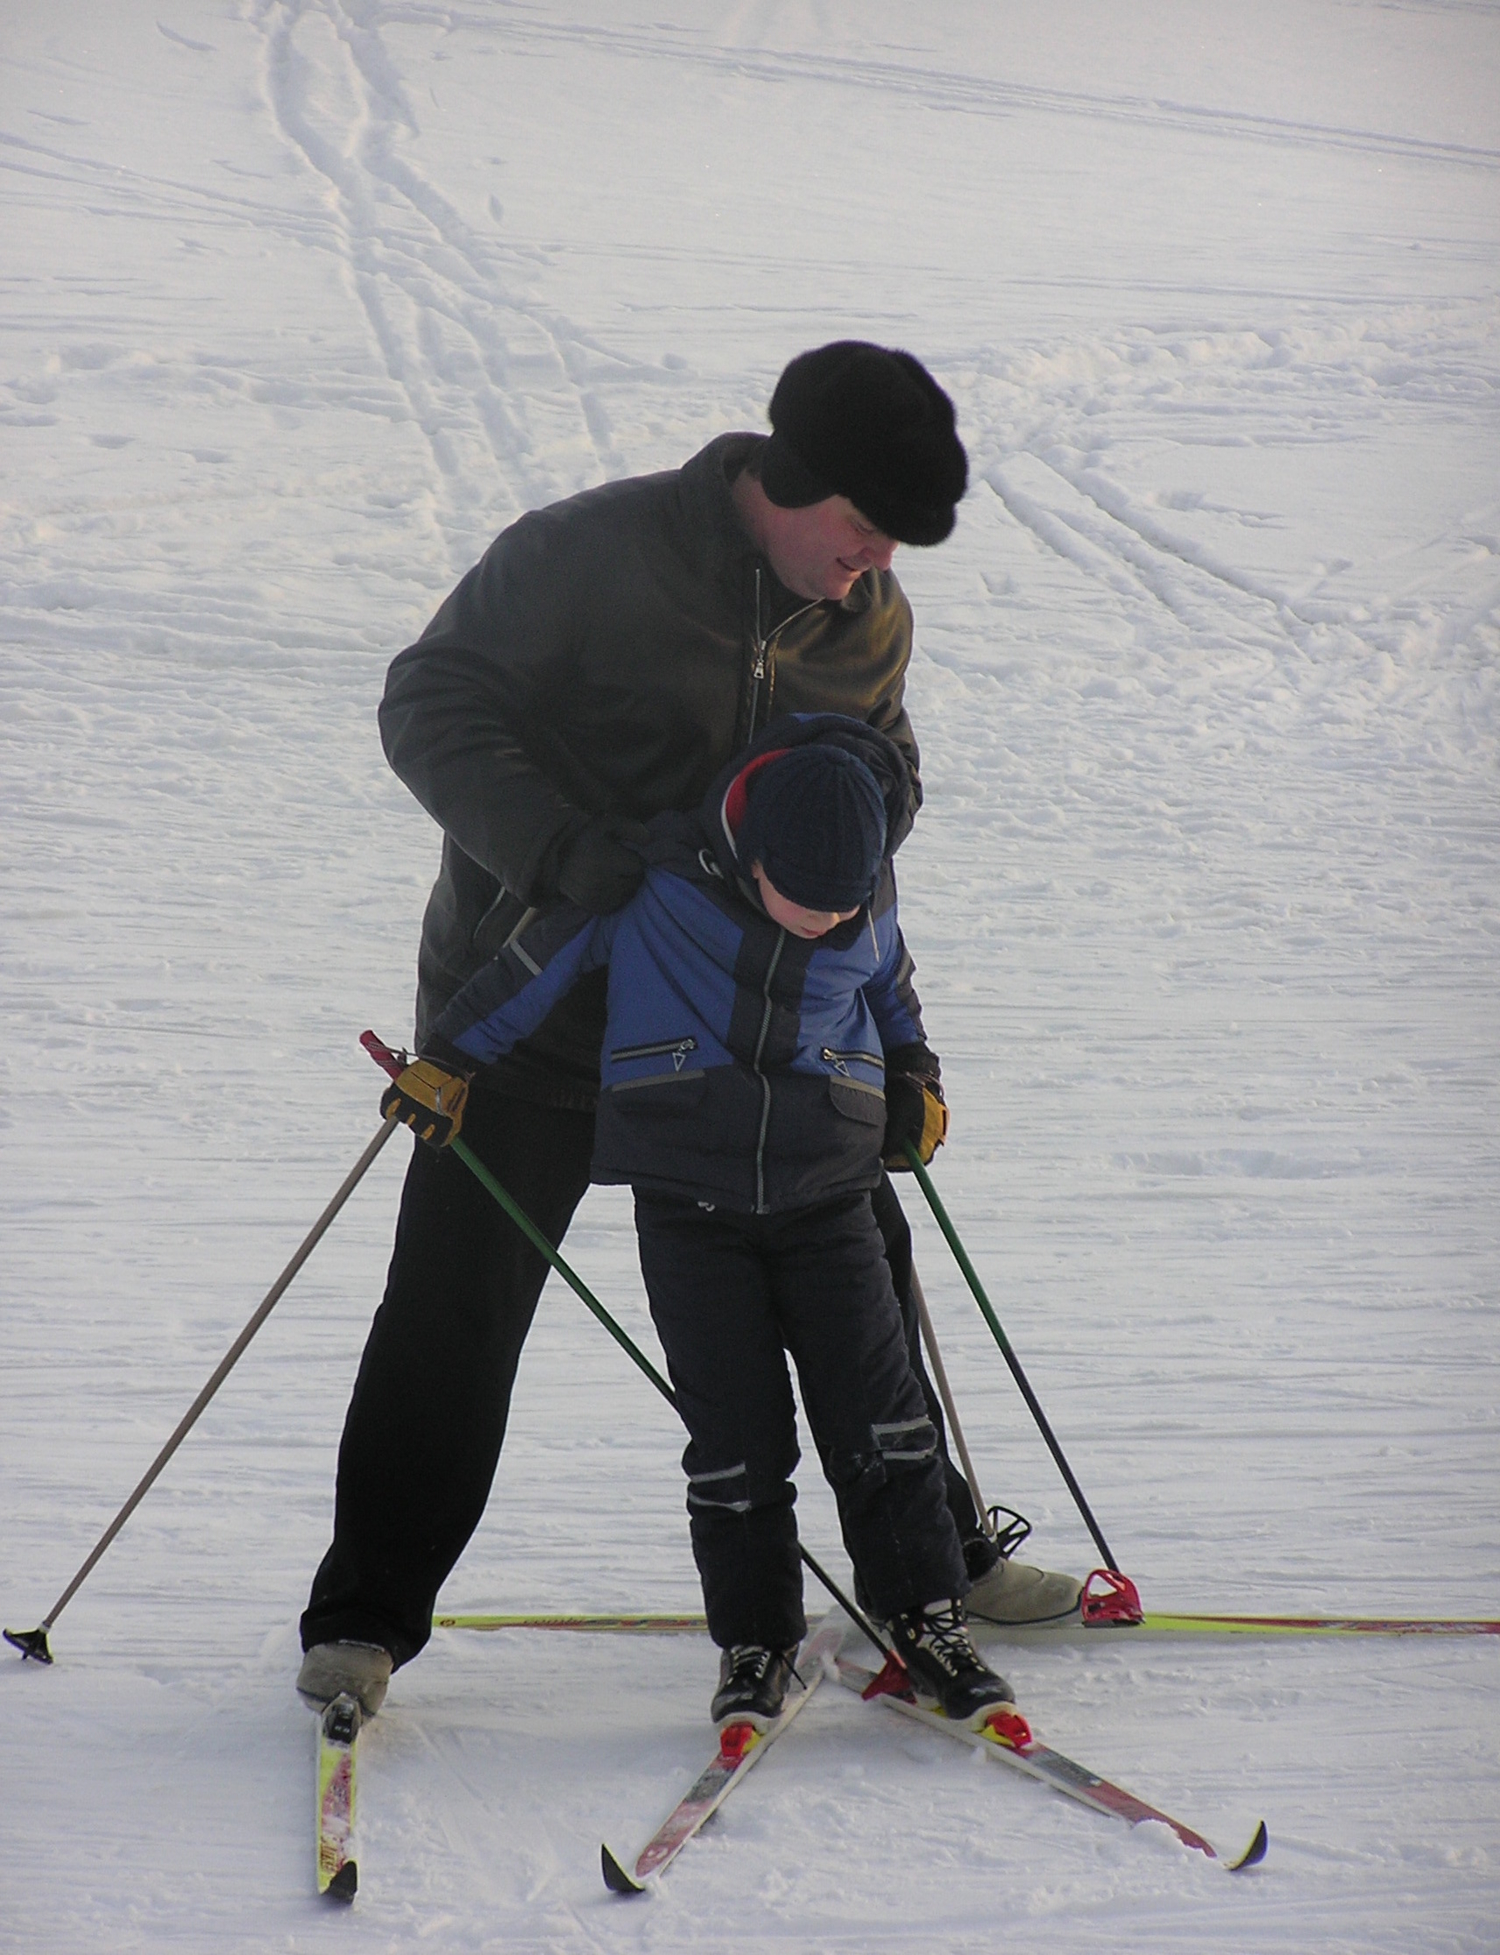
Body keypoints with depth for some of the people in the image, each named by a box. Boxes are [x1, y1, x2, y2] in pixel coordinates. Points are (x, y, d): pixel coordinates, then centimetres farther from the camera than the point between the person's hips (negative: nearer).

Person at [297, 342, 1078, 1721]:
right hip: (538, 1000, -5)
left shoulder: (869, 617, -1)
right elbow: (430, 705, -18)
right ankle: (367, 1614, 8)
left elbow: (885, 759, 15)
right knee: (455, 1315, -6)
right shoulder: (591, 556, -20)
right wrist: (566, 853, -30)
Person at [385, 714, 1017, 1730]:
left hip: (828, 1197, 2)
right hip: (690, 1199, -2)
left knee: (879, 1415, -2)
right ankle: (756, 1644, 10)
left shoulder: (872, 901, -2)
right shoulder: (662, 875, -12)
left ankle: (929, 1618, 11)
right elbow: (547, 953, -2)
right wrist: (450, 1058, 2)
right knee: (735, 1436, -3)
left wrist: (917, 1078, 14)